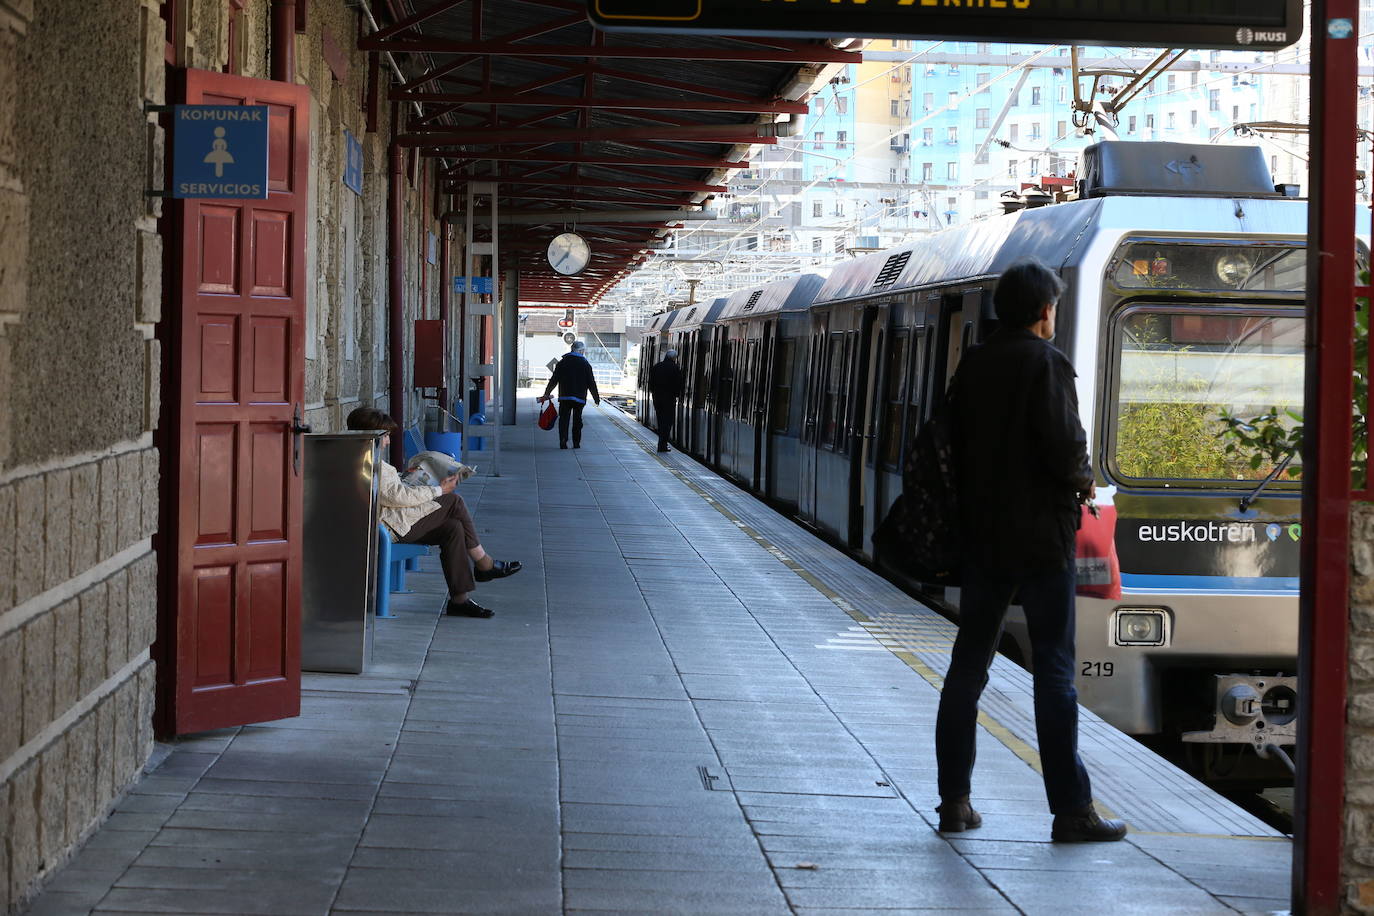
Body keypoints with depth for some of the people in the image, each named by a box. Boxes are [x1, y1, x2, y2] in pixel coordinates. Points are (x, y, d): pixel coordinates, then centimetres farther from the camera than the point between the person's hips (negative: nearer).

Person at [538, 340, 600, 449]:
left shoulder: (562, 362, 5)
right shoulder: (585, 364, 0)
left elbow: (554, 380, 5)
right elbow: (591, 383, 1)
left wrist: (546, 394, 10)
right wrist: (596, 398, 11)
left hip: (564, 396, 1)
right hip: (580, 398, -1)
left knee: (564, 419, 1)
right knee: (577, 420, 10)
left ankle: (563, 441, -14)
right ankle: (576, 443, 10)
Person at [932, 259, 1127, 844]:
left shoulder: (971, 366, 8)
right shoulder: (1046, 364, -11)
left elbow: (955, 444, 9)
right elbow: (1064, 448, -18)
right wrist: (1083, 482, 1)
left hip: (981, 536, 6)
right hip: (1040, 538, -6)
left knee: (968, 665, 10)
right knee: (1054, 673, -2)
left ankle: (954, 800, 13)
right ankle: (1071, 810, 0)